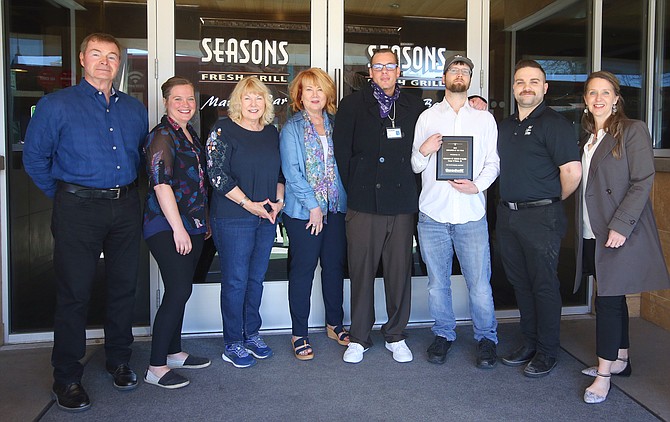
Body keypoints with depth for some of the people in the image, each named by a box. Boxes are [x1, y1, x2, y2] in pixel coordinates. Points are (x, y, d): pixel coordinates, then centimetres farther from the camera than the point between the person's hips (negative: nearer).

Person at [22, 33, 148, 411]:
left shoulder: (135, 108, 11)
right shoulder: (57, 105, -2)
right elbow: (34, 157, 2)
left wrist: (129, 191, 14)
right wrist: (62, 196, 4)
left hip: (126, 206, 4)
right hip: (79, 209, -4)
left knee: (124, 288, 11)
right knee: (74, 294, 2)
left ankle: (119, 362, 29)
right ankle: (67, 378, 16)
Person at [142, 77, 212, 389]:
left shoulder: (190, 134, 16)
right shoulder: (162, 135, -10)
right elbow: (161, 184, -18)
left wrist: (203, 222, 21)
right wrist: (178, 228, -20)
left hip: (191, 225, 9)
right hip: (166, 227, -9)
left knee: (180, 291, 13)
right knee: (178, 292, -11)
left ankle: (174, 352, 26)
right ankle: (156, 368, -1)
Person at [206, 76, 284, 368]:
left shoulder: (272, 132, 12)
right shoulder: (223, 130, -6)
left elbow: (279, 171, 19)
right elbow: (217, 174, -13)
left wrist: (278, 201, 3)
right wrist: (249, 204, -15)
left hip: (267, 216, 6)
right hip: (233, 218, -5)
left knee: (257, 277, 13)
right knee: (235, 280, 1)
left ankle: (252, 334, 28)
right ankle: (233, 344, 15)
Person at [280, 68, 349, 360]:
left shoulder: (334, 124, 11)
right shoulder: (291, 128, -1)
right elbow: (291, 171, -9)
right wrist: (313, 205, -13)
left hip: (335, 207, 4)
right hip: (303, 210, -4)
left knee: (335, 265, 11)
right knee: (302, 270, 2)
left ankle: (335, 324, 28)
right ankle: (299, 334, 14)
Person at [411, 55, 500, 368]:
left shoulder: (485, 119, 12)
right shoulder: (427, 117, 10)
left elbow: (493, 162, 10)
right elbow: (415, 166, 10)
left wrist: (477, 185, -9)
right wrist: (423, 151, -12)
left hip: (471, 215, 0)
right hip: (432, 213, 1)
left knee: (480, 283, -1)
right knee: (437, 282, 8)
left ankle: (486, 338, 20)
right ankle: (443, 335, 26)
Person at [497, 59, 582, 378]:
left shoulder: (554, 123, -9)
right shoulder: (505, 125, 14)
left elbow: (573, 171, -16)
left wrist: (552, 202, -4)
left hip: (540, 217, -7)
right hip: (508, 215, 7)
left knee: (544, 285, 2)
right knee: (520, 282, 14)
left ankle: (547, 352, 16)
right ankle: (529, 343, 29)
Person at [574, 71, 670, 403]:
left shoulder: (633, 130, -6)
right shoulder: (587, 136, 14)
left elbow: (643, 181, -13)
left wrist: (621, 225, -19)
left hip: (620, 232, -6)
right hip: (592, 232, 6)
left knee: (608, 299, -4)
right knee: (613, 298, 15)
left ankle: (604, 374, 5)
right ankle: (620, 360, 28)